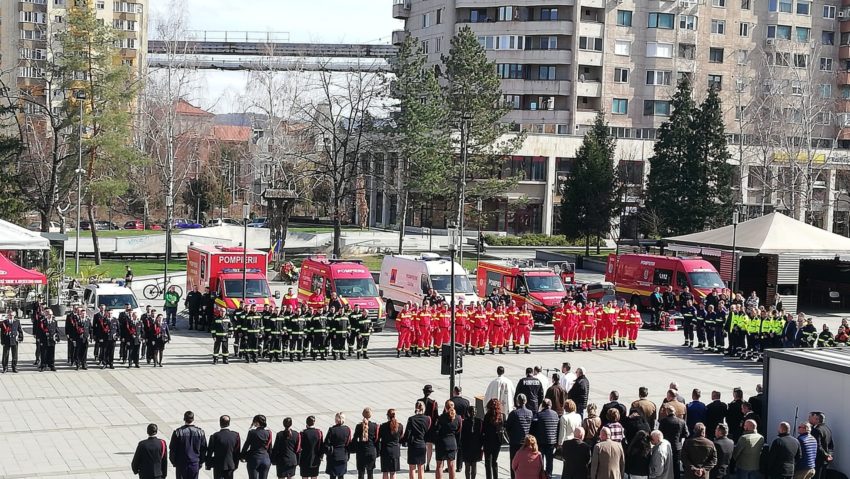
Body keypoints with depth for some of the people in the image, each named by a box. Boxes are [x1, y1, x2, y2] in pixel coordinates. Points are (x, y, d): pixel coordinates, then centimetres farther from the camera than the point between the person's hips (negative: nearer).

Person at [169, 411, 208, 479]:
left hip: (181, 464, -1)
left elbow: (172, 449, -5)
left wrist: (174, 462, 9)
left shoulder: (177, 432, -12)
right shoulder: (200, 432, -6)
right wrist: (200, 462, 13)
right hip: (195, 464, 2)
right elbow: (203, 449, 2)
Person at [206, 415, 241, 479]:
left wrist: (208, 465, 5)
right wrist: (235, 465, 11)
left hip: (218, 466, -2)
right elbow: (237, 452, 0)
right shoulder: (236, 435, -7)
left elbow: (209, 452, -8)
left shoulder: (215, 436, -15)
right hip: (230, 465, 2)